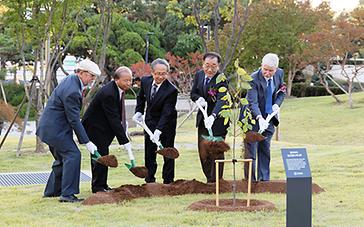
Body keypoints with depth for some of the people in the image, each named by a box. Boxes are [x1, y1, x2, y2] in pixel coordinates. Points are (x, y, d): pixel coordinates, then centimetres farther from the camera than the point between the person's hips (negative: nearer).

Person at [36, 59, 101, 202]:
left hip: (49, 127, 11)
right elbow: (74, 120, -22)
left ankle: (52, 191, 25)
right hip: (55, 129, -11)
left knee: (62, 158, 17)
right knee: (73, 155, -13)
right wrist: (86, 142, -18)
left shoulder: (71, 80, 7)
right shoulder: (72, 91, -25)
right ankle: (67, 194, -15)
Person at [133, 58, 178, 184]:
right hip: (150, 122, 4)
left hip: (166, 124, -4)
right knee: (149, 153, 7)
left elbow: (166, 113, -29)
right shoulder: (145, 81, -11)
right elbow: (141, 97, 12)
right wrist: (139, 112, 1)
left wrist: (158, 131, -37)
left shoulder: (171, 90, -27)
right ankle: (150, 180, 15)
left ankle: (168, 181, 10)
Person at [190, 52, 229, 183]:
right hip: (203, 119, 6)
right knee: (203, 152, 10)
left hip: (217, 120, -6)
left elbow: (221, 100, -33)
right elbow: (193, 93, 11)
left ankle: (216, 182, 12)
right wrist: (198, 99, -14)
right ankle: (209, 179, 23)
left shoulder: (222, 79, -21)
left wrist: (213, 116, -49)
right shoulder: (199, 75, 1)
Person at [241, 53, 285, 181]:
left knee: (265, 150, 10)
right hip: (253, 118, -5)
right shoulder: (254, 79, -23)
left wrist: (277, 104, -6)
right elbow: (252, 102, -30)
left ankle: (264, 179, 16)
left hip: (269, 118, 5)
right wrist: (259, 118, -46)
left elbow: (282, 91, 13)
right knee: (250, 150, -3)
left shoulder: (279, 74, -5)